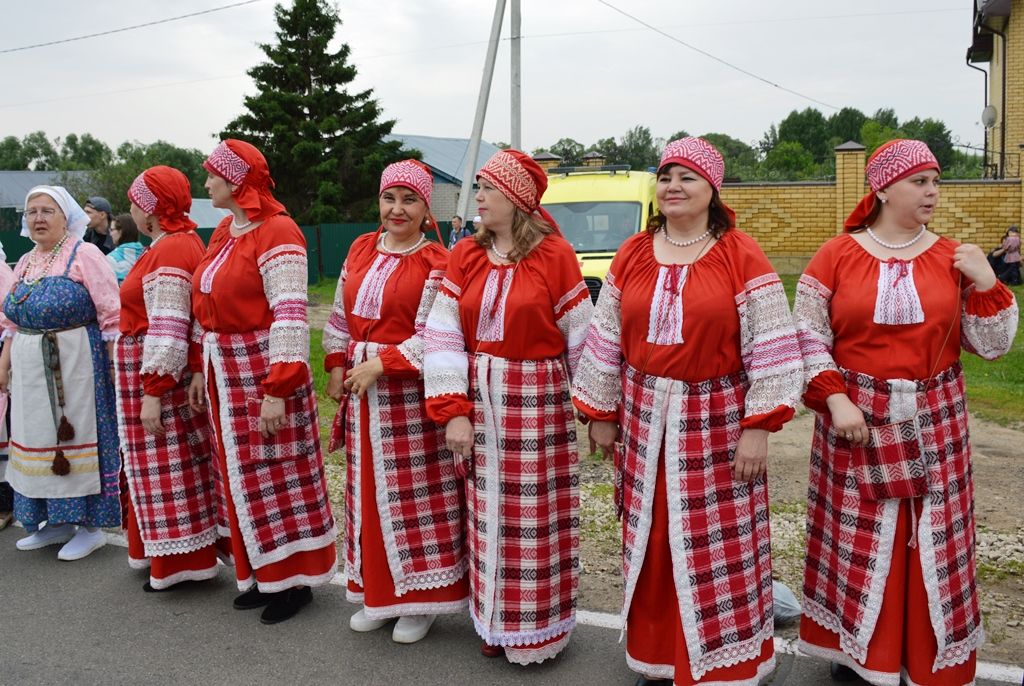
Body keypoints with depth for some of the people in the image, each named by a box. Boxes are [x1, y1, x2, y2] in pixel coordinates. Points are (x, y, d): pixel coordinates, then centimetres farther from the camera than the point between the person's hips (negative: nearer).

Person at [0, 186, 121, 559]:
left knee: (78, 436, -1)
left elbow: (111, 315, -13)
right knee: (39, 438, 11)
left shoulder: (84, 255, -7)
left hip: (76, 364, -7)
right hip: (30, 369, 7)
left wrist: (115, 366, -17)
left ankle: (90, 525, 10)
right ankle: (56, 522, 24)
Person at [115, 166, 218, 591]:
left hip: (158, 370, -10)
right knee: (167, 463, 16)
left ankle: (179, 561, 9)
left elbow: (167, 331, -22)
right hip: (169, 370, 10)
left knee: (166, 465, -1)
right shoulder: (183, 242, 14)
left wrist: (152, 393, -22)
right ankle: (168, 550, 27)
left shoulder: (169, 251, -17)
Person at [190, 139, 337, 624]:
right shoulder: (223, 231, 12)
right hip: (226, 371, 9)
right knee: (242, 474, 14)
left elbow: (289, 316, -21)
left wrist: (278, 389, -24)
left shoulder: (276, 232, -15)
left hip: (264, 369, -9)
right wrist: (202, 370, 17)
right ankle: (263, 573, 28)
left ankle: (294, 580, 15)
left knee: (276, 473, 0)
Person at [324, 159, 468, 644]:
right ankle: (377, 593, 29)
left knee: (414, 492, 2)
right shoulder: (361, 249, 10)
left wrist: (380, 364, -19)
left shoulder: (436, 263, -9)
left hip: (410, 389, -6)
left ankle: (419, 599, 18)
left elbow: (431, 336, -16)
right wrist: (336, 366, 7)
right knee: (368, 488, 13)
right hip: (361, 387, 6)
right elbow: (341, 314, 15)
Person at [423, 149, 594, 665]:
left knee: (535, 518, 5)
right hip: (479, 399, 4)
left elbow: (580, 338, -4)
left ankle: (536, 629, 22)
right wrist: (453, 411, -9)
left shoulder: (553, 255, -8)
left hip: (538, 401, -4)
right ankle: (495, 619, 30)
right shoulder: (466, 256, 3)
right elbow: (443, 336, -2)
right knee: (488, 513, 13)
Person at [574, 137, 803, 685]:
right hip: (645, 422, 4)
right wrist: (601, 414, 8)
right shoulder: (632, 255, 5)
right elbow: (605, 339, 9)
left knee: (718, 553, 3)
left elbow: (773, 346, -9)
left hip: (717, 424, -3)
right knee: (651, 545, 13)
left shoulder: (741, 255, -6)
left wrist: (758, 428, -13)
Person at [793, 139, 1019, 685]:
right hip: (858, 419, -2)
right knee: (857, 538, 6)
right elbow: (807, 337, -3)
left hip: (933, 422, 2)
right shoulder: (836, 256, -2)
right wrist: (834, 399, -12)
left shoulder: (954, 258, 4)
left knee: (933, 541, 7)